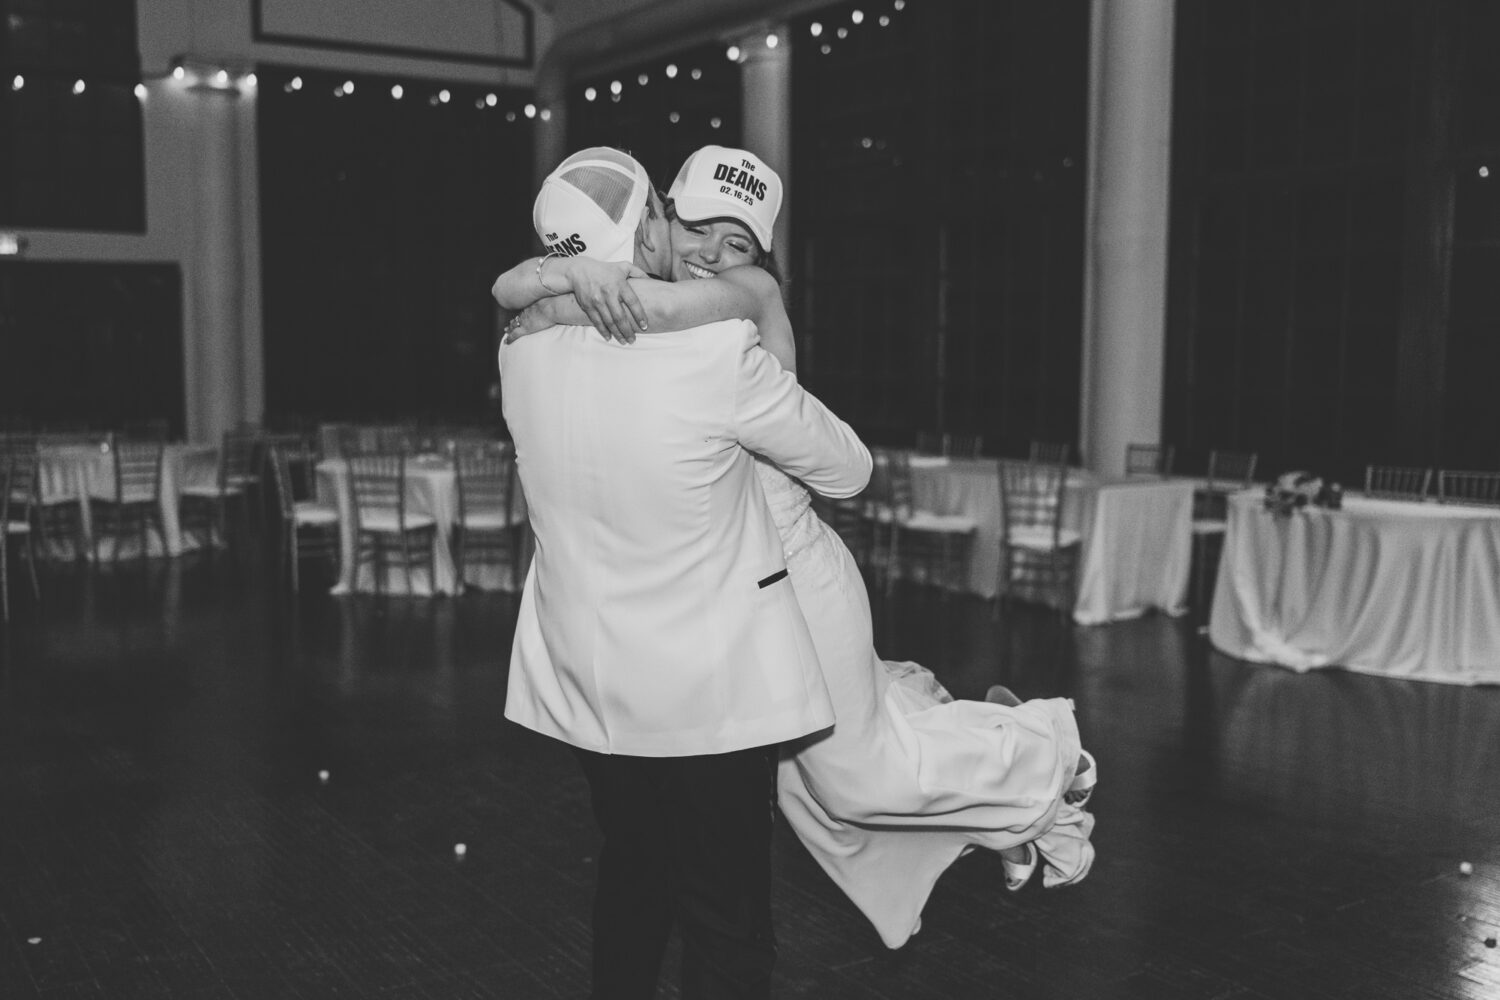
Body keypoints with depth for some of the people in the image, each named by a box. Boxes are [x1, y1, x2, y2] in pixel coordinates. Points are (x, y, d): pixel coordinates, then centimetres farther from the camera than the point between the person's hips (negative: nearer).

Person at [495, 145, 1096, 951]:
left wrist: (563, 309, -30)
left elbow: (688, 301, -41)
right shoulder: (637, 305, 0)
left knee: (859, 775, 7)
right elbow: (508, 287, -13)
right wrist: (580, 274, -33)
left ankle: (1035, 752, 30)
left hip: (790, 576, -7)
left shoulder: (755, 295, -16)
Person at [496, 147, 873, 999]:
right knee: (727, 920, 8)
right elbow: (848, 470, -7)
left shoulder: (525, 351, -6)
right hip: (710, 686, -5)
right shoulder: (719, 350, -21)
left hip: (585, 678, 6)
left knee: (633, 873, 25)